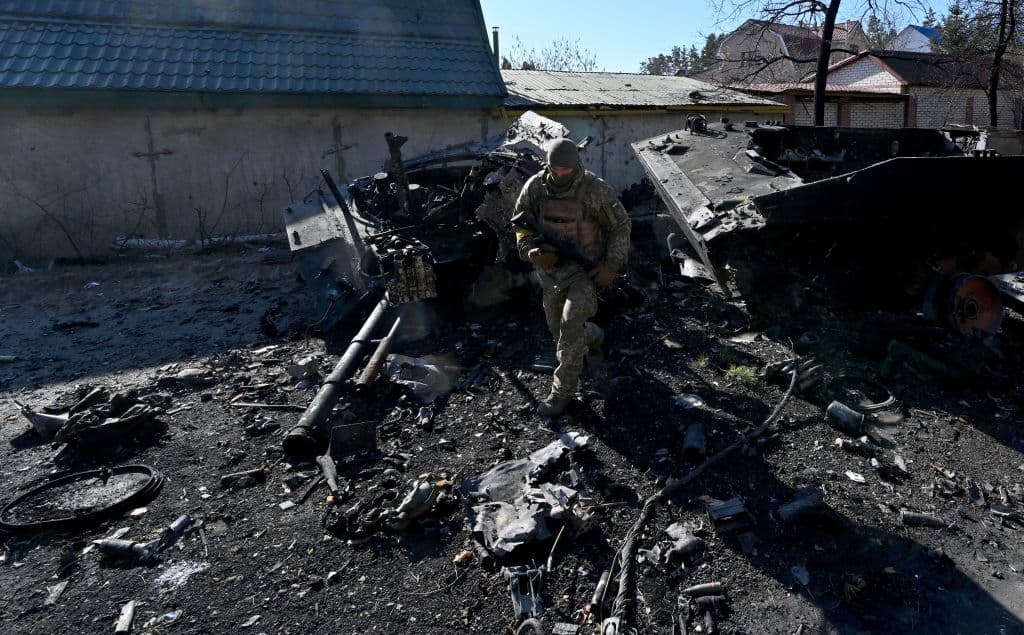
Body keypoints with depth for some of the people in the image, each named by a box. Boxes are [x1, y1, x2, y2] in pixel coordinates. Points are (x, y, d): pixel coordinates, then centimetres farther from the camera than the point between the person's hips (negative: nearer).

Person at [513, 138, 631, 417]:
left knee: (571, 324, -22)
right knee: (557, 327, 17)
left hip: (585, 270, -5)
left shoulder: (595, 190, -19)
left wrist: (612, 265, -16)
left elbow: (620, 225, -7)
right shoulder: (535, 186, -9)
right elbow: (522, 223, 3)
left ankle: (562, 390, -5)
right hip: (551, 270, 5)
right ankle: (593, 337, 53)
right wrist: (530, 251, -17)